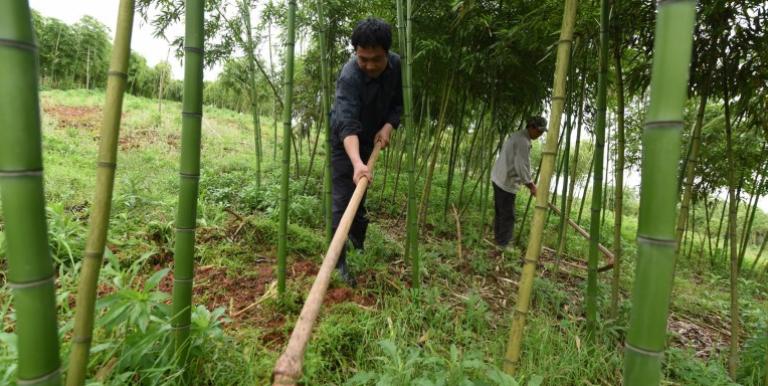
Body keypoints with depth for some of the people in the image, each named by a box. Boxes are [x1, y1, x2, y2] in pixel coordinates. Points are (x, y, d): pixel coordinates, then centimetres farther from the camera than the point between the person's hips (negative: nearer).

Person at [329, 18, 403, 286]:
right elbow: (347, 123, -46)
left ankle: (358, 240, 38)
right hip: (344, 142, -6)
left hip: (370, 139, 6)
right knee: (343, 200, -11)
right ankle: (338, 262, -5)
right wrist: (357, 162, -61)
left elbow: (399, 102, 1)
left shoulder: (396, 65, -11)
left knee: (360, 195, 18)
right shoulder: (349, 77, -32)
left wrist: (388, 126, -19)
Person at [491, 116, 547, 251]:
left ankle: (499, 241, 27)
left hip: (498, 178, 10)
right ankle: (503, 245, 6)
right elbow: (521, 166, -21)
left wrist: (529, 182, 23)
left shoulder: (517, 135, 15)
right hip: (506, 182, -10)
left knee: (499, 213, 16)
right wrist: (531, 186, -12)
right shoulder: (523, 141, -17)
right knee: (508, 216, -2)